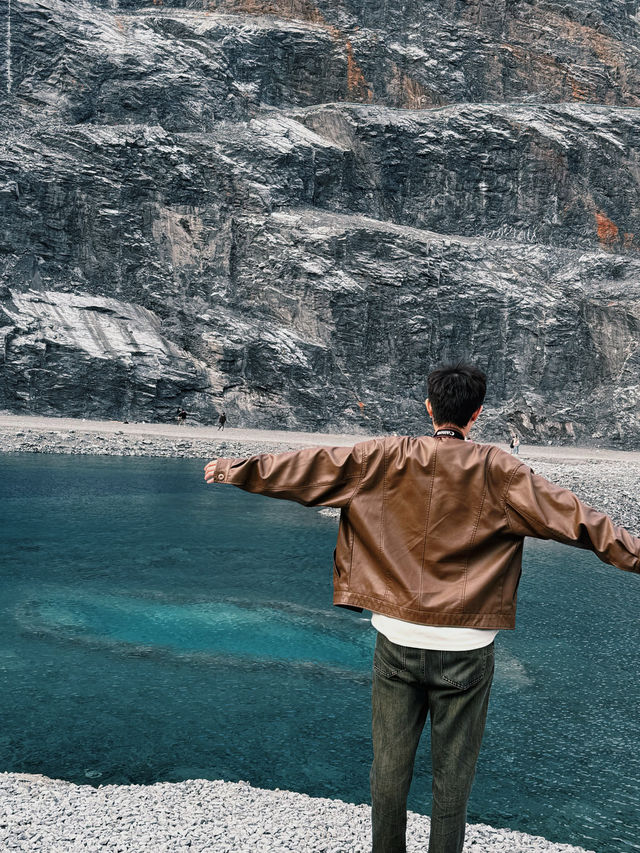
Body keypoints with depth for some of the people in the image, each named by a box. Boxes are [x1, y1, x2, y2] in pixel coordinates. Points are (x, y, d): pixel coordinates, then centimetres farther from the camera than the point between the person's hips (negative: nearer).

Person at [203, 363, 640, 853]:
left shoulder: (387, 458, -3)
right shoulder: (496, 469, -7)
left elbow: (308, 468, 0)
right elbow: (570, 515, -8)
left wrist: (236, 469, 9)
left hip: (397, 641, 2)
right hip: (465, 648, -1)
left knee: (390, 763, 15)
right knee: (453, 771, 13)